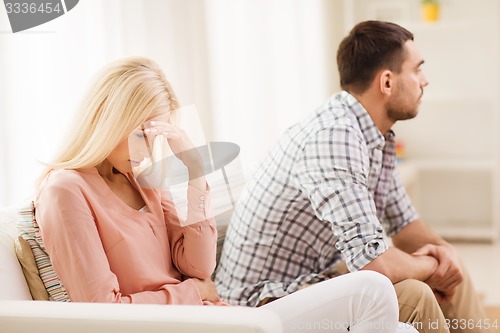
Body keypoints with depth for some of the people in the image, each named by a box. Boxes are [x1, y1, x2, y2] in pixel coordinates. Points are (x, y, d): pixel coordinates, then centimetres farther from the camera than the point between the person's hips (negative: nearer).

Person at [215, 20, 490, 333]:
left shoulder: (377, 134, 3)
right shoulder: (333, 136, -28)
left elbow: (404, 224, 14)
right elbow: (376, 264, -34)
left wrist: (443, 249, -7)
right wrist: (429, 265, -13)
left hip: (315, 277, 10)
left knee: (450, 270, 7)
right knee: (411, 295, -25)